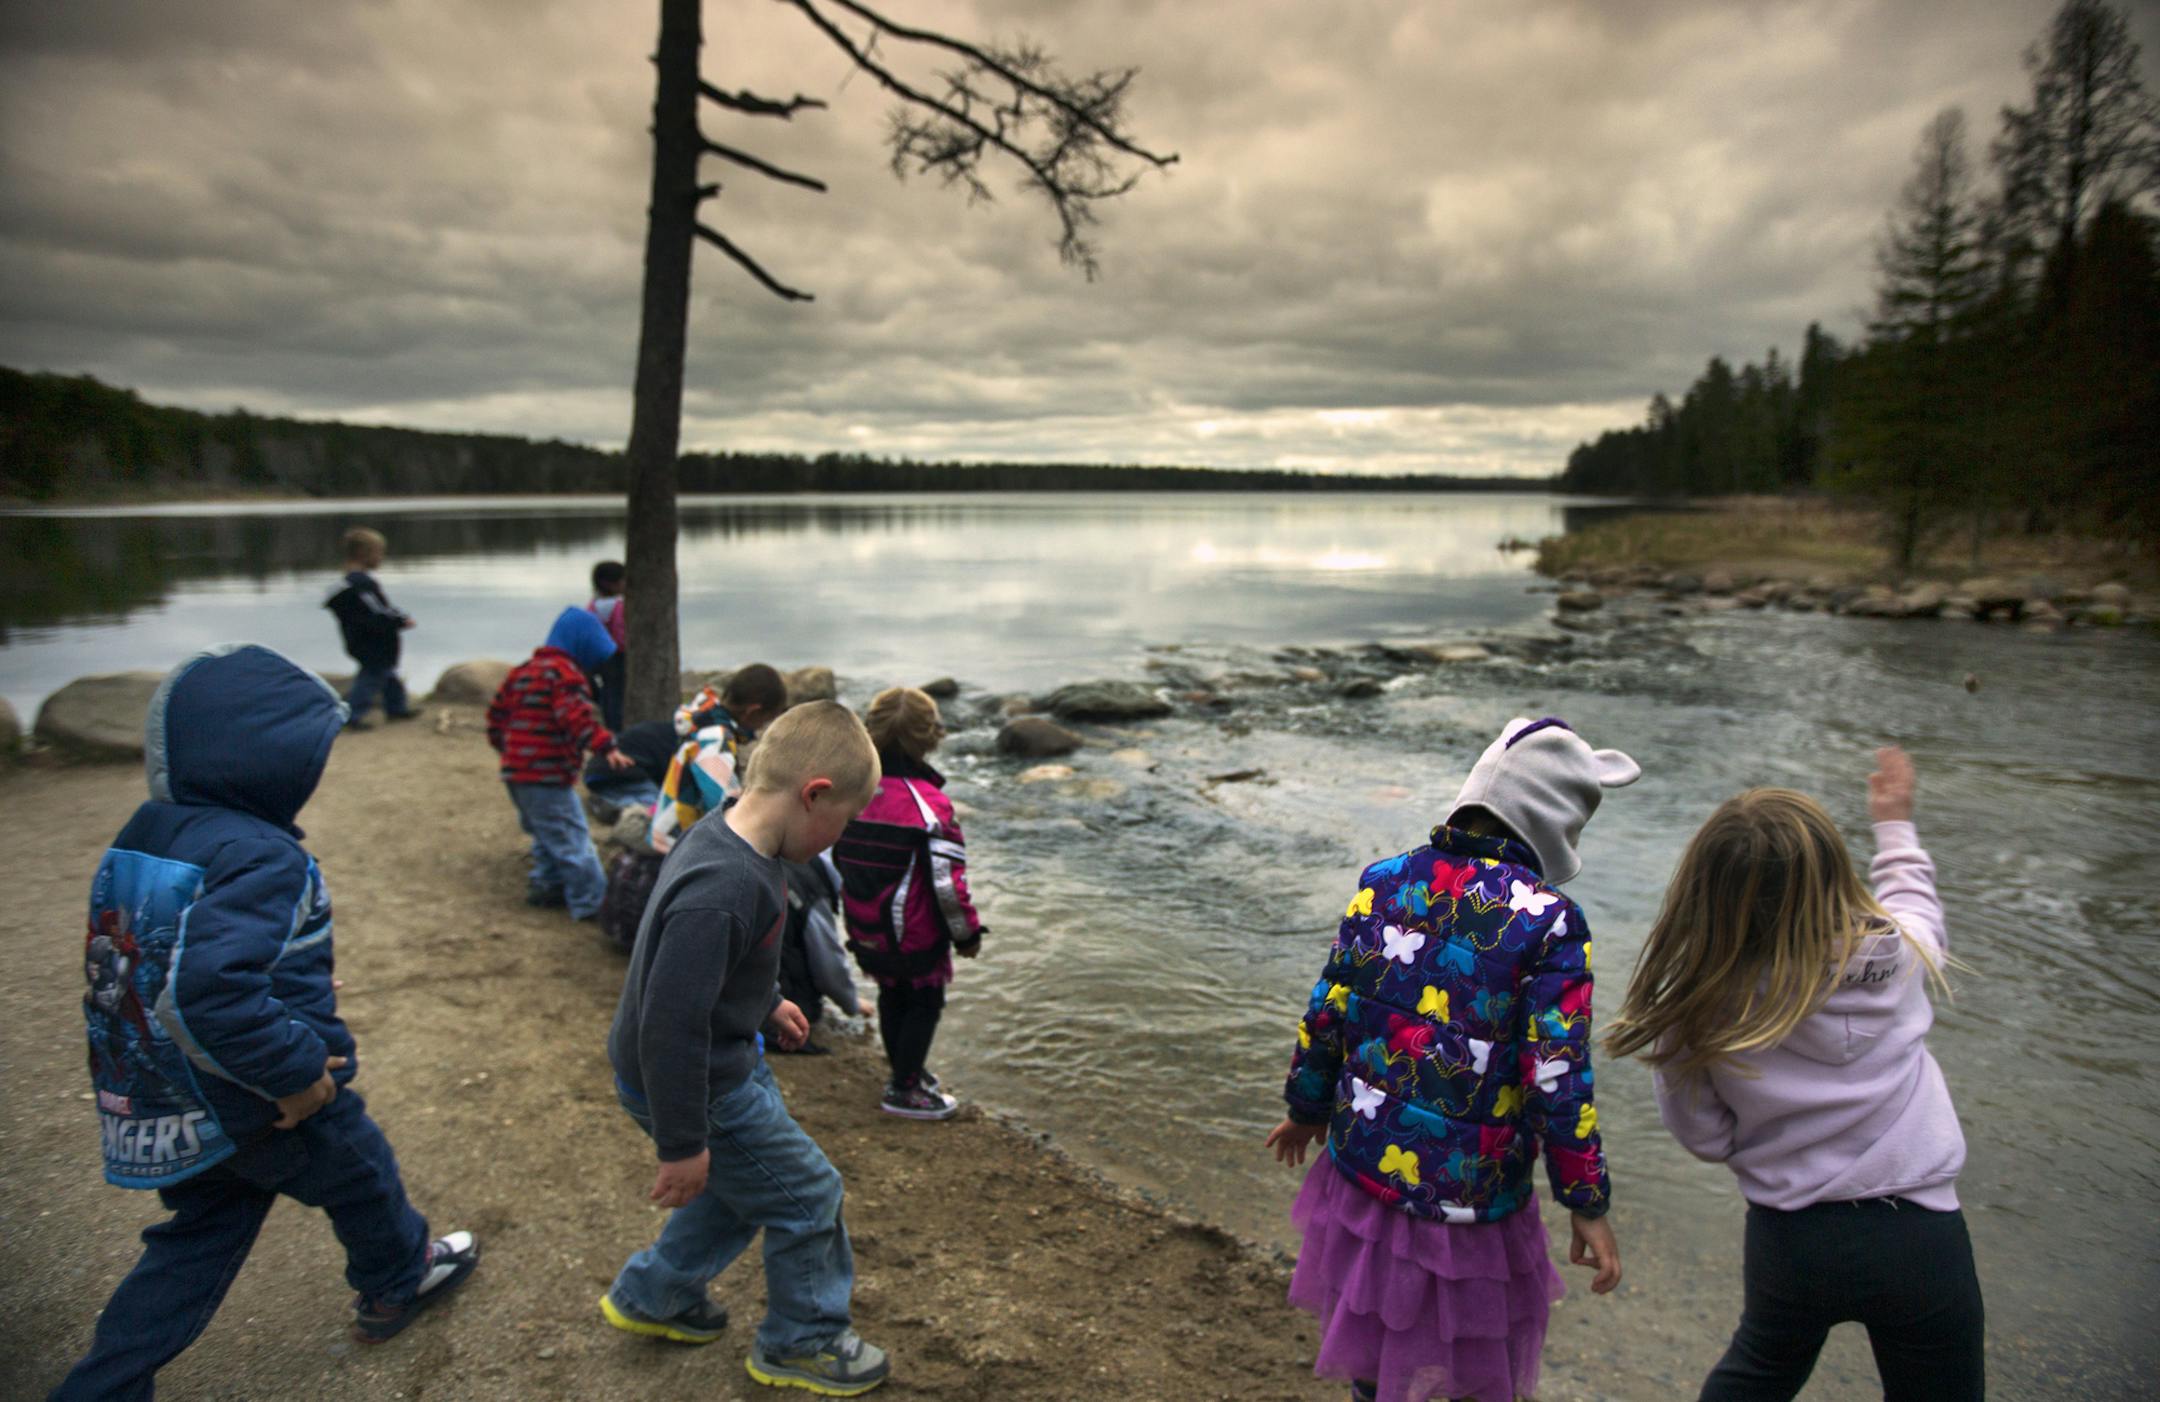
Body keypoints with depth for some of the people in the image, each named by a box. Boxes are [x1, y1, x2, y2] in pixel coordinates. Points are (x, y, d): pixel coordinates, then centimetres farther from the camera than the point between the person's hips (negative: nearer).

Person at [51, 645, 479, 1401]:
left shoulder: (144, 835, 0)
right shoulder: (260, 857, -30)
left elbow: (146, 962, 12)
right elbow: (212, 990, -40)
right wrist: (299, 1068, -27)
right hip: (274, 1110, -7)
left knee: (198, 1237, 25)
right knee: (360, 1176, 21)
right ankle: (400, 1280, 46)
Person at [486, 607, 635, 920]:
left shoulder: (523, 670, 15)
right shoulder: (566, 674, -14)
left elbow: (497, 710, 22)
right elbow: (577, 717, -29)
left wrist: (502, 744, 35)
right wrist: (606, 747, -36)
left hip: (515, 773, 9)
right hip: (546, 776, -9)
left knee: (547, 834, 25)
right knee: (572, 838, -5)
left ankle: (545, 885, 32)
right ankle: (591, 903, -2)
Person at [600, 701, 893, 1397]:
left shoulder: (726, 841, -4)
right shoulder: (721, 891, -36)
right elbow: (672, 1023, -32)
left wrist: (765, 1004, 22)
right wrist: (683, 1144, -22)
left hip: (727, 1061, 10)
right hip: (700, 1087, -10)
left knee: (740, 1186, 26)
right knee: (807, 1196, 7)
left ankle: (650, 1297, 46)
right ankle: (803, 1343, 29)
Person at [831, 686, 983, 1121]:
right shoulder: (931, 806, -24)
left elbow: (839, 857, 8)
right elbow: (947, 879, -22)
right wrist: (967, 933, -9)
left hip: (867, 930, 7)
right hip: (916, 933, -6)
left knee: (892, 996, 22)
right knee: (924, 1003, 11)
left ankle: (904, 1069, 39)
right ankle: (904, 1090, 17)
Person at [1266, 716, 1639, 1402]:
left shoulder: (1383, 881, -6)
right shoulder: (1548, 922, -19)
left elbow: (1326, 1012, -1)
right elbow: (1557, 1077, -18)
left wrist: (1307, 1109, 14)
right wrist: (1587, 1204, -5)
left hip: (1363, 1163, 5)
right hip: (1471, 1196, -4)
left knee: (1374, 1314, 29)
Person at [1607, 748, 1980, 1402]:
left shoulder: (1701, 1011, -18)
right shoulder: (1897, 953, -12)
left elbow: (1705, 1138, -6)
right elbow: (1917, 910, 13)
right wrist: (1896, 825, 28)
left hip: (1790, 1243, -1)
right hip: (1919, 1236, 1)